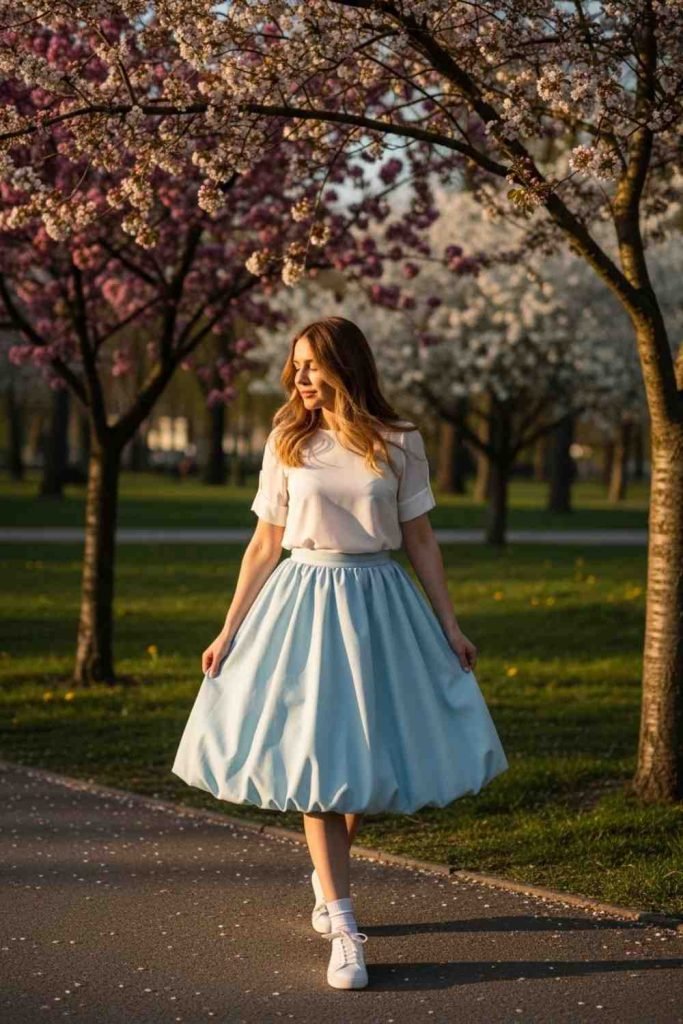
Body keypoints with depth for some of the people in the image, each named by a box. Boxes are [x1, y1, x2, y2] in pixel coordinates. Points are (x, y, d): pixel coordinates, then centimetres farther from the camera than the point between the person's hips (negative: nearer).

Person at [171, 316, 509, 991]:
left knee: (369, 752, 5)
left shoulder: (399, 443, 1)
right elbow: (266, 544, 5)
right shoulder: (287, 442, 2)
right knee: (315, 760, -6)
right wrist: (229, 632, 4)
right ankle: (343, 930, -3)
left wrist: (449, 625, 7)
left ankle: (327, 879, 32)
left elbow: (419, 539, 6)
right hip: (305, 602, -1)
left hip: (380, 605, 1)